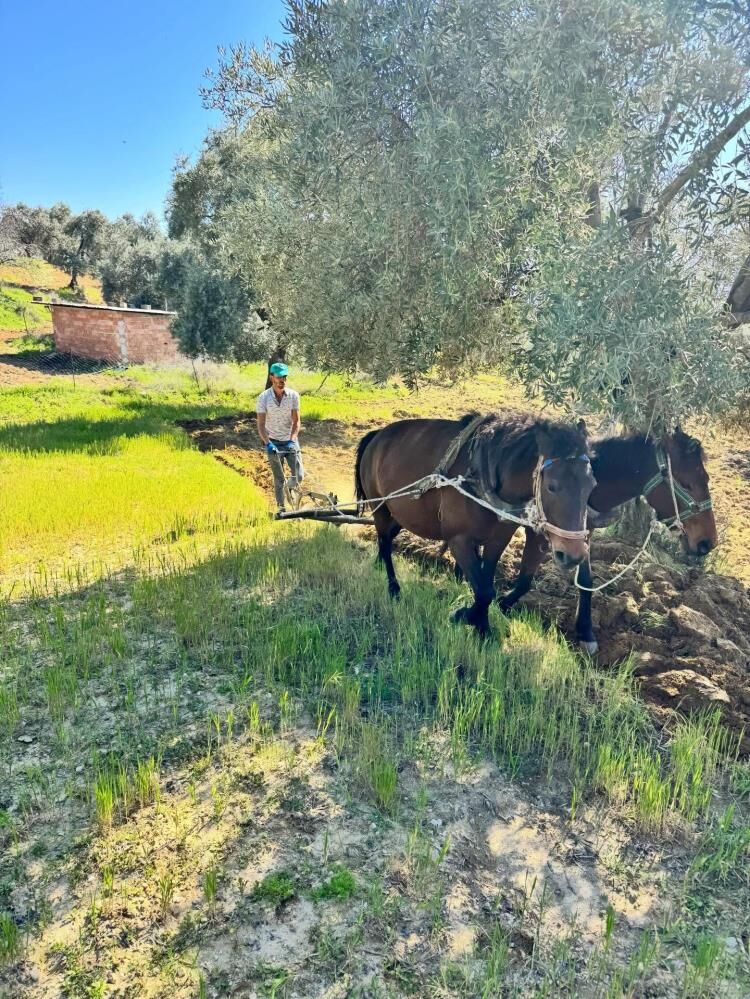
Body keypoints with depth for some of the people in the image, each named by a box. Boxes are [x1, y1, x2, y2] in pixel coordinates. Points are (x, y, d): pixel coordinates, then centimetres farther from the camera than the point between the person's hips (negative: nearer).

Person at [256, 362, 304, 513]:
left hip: (290, 440, 1)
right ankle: (281, 507, 18)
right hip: (273, 443, -1)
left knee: (299, 476, -5)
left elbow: (296, 421, -7)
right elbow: (261, 425, -12)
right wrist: (268, 443, -25)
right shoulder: (263, 397, -11)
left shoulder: (293, 395, -8)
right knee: (279, 479, 3)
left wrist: (292, 440, -21)